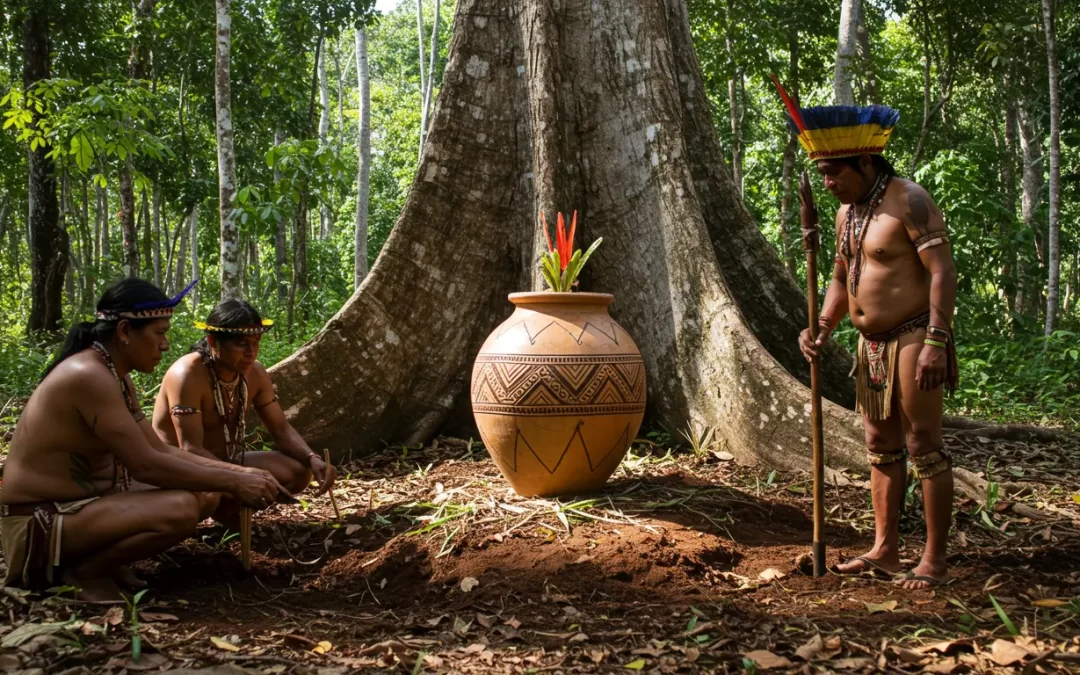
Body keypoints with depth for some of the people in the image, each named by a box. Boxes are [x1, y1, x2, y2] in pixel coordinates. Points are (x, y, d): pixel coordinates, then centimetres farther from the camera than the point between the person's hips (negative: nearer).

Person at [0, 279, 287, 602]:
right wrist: (232, 482, -18)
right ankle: (86, 570, -9)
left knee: (205, 494, 7)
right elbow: (146, 465, -24)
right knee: (180, 510, -29)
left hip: (83, 503, 10)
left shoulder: (116, 376, 9)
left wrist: (236, 472, 0)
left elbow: (161, 451, 11)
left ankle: (101, 557, 7)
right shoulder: (89, 377, -23)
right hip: (40, 523, -10)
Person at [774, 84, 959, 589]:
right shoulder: (846, 212, 11)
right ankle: (885, 550, 20)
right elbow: (841, 280, 20)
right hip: (871, 344, 9)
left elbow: (943, 271, -20)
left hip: (913, 339, -9)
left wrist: (936, 340, -26)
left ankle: (934, 560, 2)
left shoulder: (908, 201, -14)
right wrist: (822, 329, 4)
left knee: (924, 447, -4)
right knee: (881, 448, 12)